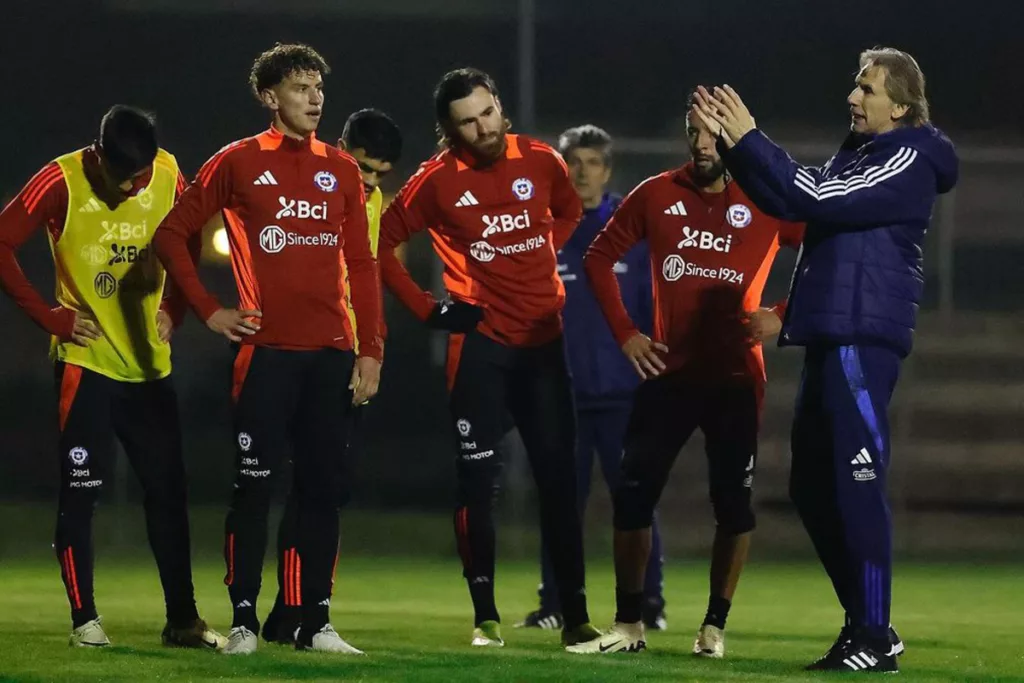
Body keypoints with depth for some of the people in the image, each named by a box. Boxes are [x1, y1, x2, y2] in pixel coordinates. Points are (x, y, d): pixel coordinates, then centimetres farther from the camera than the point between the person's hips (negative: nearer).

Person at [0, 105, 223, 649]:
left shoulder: (168, 176, 0)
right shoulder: (62, 182, -12)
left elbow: (187, 241, 17)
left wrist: (172, 309, 6)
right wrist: (49, 316, -12)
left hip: (149, 364, 4)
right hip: (86, 362, -4)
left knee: (167, 492, 5)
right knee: (80, 492, -2)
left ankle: (182, 619, 10)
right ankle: (84, 619, 6)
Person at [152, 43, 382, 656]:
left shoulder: (341, 169, 11)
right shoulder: (238, 163, 1)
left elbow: (362, 264, 11)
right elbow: (172, 234, 5)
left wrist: (370, 350, 4)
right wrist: (208, 309, -2)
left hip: (332, 353, 3)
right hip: (267, 351, -3)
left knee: (324, 489, 4)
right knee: (254, 486, -4)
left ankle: (317, 622, 10)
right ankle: (244, 621, 1)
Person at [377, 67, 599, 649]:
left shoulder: (542, 162, 0)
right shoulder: (437, 181, -9)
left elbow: (568, 213, 21)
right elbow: (380, 244, -2)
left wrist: (540, 259, 7)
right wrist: (427, 308, -5)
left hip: (543, 338, 3)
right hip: (481, 341, -2)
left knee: (559, 478, 3)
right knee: (479, 480, -3)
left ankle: (576, 615, 7)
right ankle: (485, 616, 4)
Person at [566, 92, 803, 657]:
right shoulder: (657, 195, 2)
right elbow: (600, 257, 12)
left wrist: (783, 315, -13)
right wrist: (624, 332, 4)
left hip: (735, 378, -2)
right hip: (669, 373, 2)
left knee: (733, 504, 1)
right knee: (633, 494, 0)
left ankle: (715, 626, 13)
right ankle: (629, 625, 11)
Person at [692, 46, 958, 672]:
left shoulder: (908, 163, -9)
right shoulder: (860, 155, 20)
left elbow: (814, 200, -17)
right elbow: (789, 200, 19)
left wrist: (750, 139, -14)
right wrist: (732, 143, 8)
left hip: (864, 339, -10)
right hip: (829, 338, 10)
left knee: (858, 485, -12)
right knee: (814, 486, 11)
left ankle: (874, 638, -12)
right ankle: (863, 622, 18)